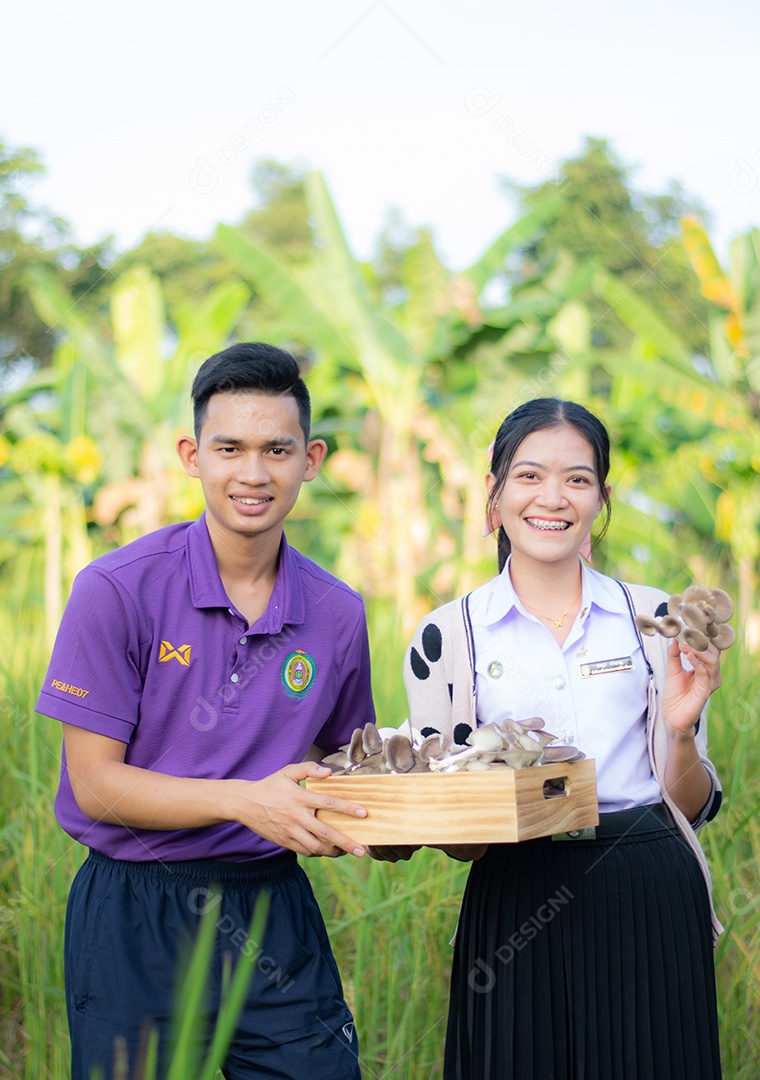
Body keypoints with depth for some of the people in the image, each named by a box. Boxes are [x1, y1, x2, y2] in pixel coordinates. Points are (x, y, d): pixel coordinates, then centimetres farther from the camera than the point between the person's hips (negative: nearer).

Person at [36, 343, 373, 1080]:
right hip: (136, 916, -3)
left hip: (275, 913, 3)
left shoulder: (338, 614, 1)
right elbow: (95, 783, -11)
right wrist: (245, 800, -24)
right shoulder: (118, 590, -11)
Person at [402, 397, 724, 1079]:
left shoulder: (654, 619, 4)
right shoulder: (446, 637, 1)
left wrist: (681, 730, -14)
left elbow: (695, 808, 5)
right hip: (514, 912, -1)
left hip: (653, 902, 1)